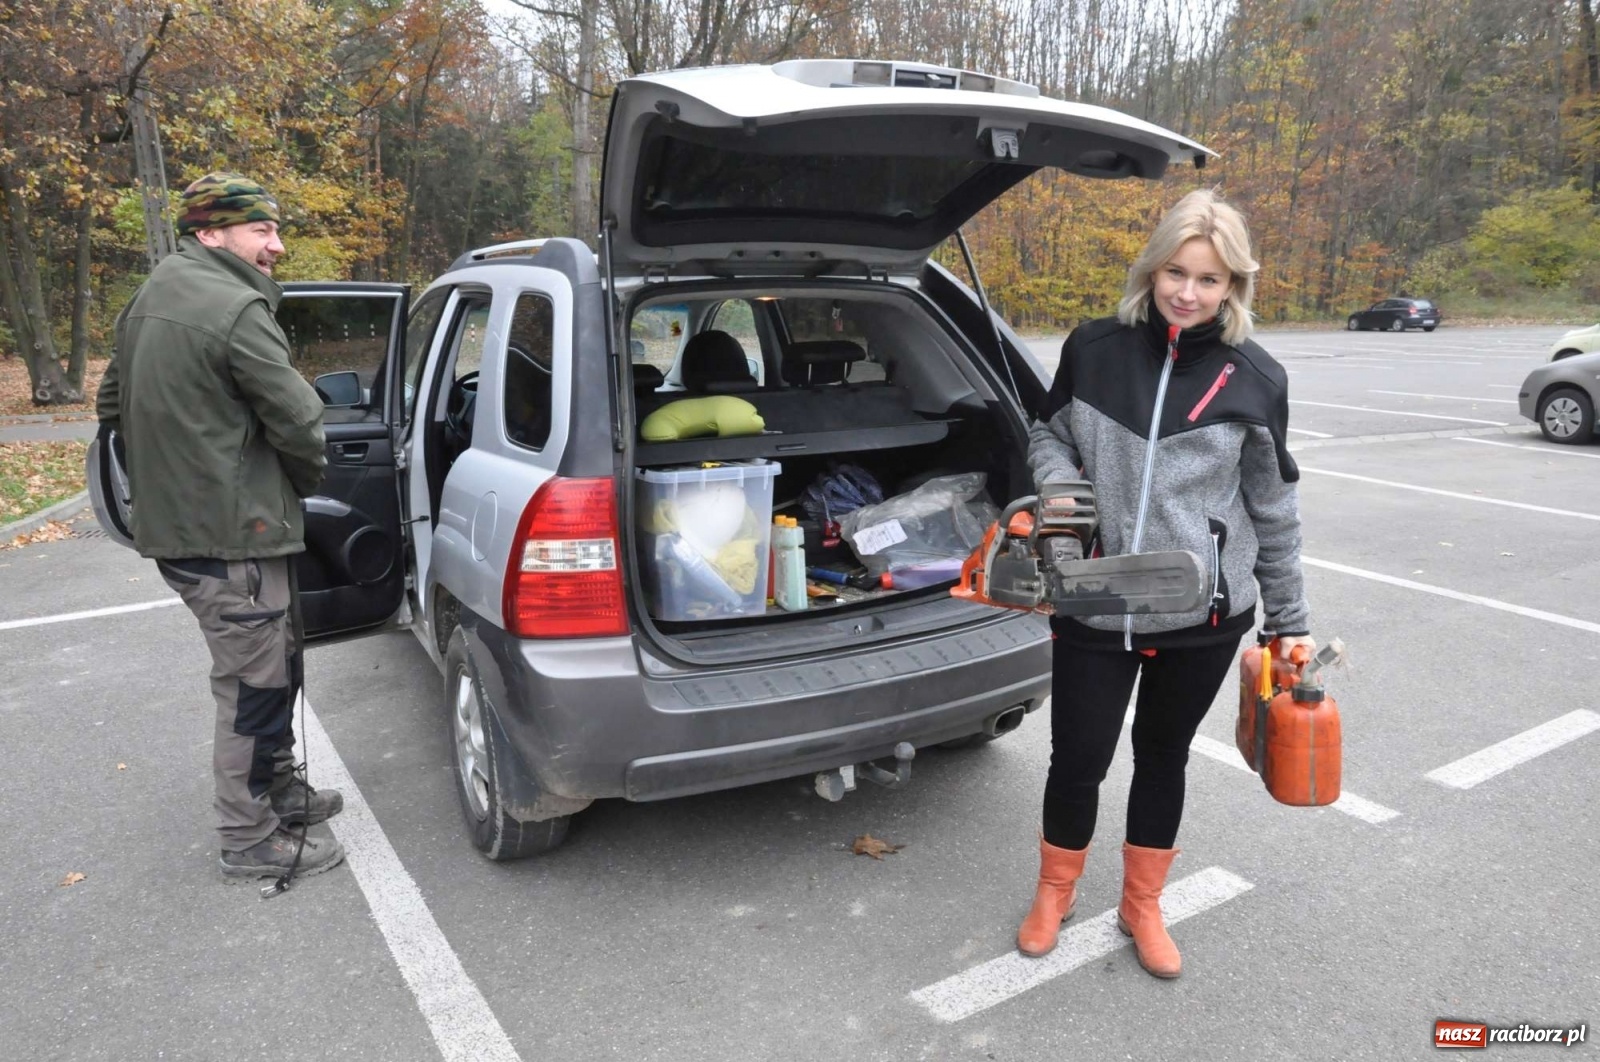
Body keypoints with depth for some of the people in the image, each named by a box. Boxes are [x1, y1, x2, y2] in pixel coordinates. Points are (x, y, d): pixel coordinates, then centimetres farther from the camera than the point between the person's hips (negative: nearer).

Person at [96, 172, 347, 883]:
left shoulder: (149, 302, 14)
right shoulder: (236, 308, -17)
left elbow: (113, 407, 23)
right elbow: (298, 422, -18)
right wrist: (305, 481, 2)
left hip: (172, 523, 10)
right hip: (230, 534, -10)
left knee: (274, 666, 22)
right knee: (254, 686, 1)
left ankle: (278, 789, 37)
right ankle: (250, 843, 13)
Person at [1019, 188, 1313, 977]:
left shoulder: (1254, 380, -3)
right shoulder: (1094, 349, -3)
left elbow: (1273, 506, 5)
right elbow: (1048, 435, 11)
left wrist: (1288, 619, 9)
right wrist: (1061, 490, -11)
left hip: (1203, 614, 1)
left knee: (1163, 756, 17)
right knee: (1077, 758, 6)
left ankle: (1142, 907, 40)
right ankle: (1053, 896, 35)